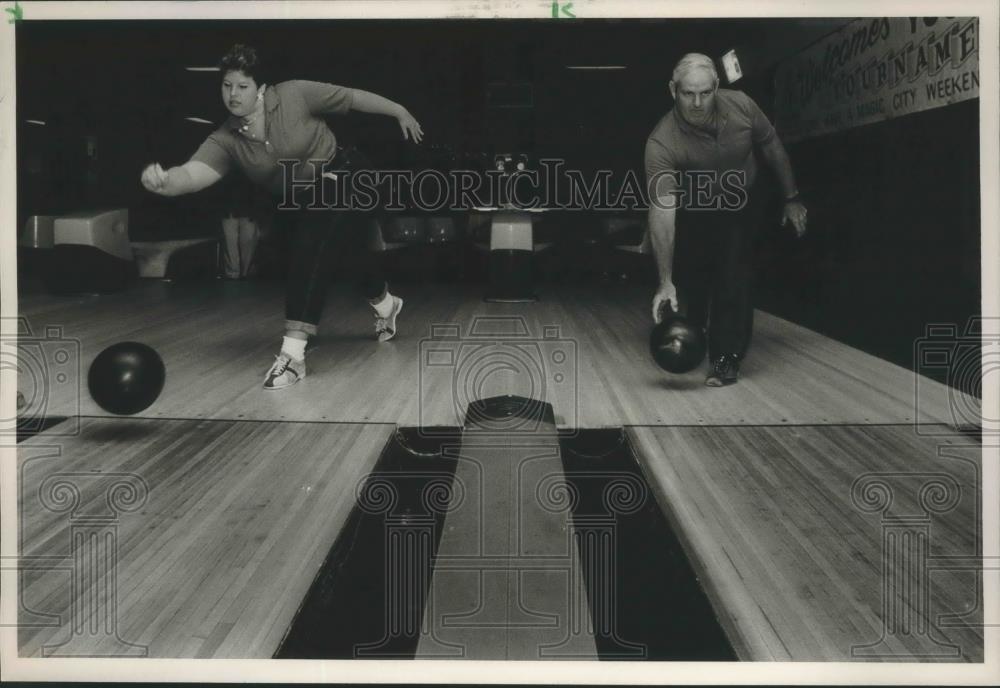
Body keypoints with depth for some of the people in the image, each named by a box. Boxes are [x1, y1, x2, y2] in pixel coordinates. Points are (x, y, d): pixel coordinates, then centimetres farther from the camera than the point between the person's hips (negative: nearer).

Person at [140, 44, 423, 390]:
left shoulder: (294, 95, -20)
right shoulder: (225, 141, -13)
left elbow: (353, 97, -9)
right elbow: (192, 173, -29)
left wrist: (401, 112, 0)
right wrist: (164, 181, -52)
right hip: (304, 202, 6)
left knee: (308, 253, -24)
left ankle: (293, 354, -26)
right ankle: (386, 305, 56)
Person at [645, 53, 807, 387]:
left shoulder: (740, 105, -26)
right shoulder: (662, 142, -36)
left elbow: (772, 146, -6)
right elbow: (662, 211, -41)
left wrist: (791, 198, -1)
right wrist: (665, 282, -44)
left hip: (739, 206, 1)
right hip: (691, 210, -1)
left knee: (732, 279, -10)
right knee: (688, 279, 7)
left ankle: (726, 358, 0)